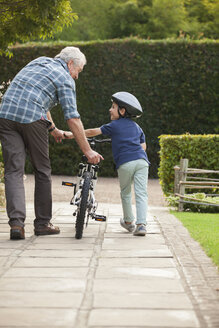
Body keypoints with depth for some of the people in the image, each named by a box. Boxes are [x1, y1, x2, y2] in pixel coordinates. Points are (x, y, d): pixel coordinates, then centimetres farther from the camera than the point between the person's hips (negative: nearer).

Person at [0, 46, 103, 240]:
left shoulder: (39, 62, 26)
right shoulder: (65, 79, 5)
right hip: (32, 119, -5)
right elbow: (73, 118, -3)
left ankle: (16, 223, -13)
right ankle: (42, 223, 16)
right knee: (42, 171, 10)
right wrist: (87, 151, 1)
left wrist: (53, 129, 40)